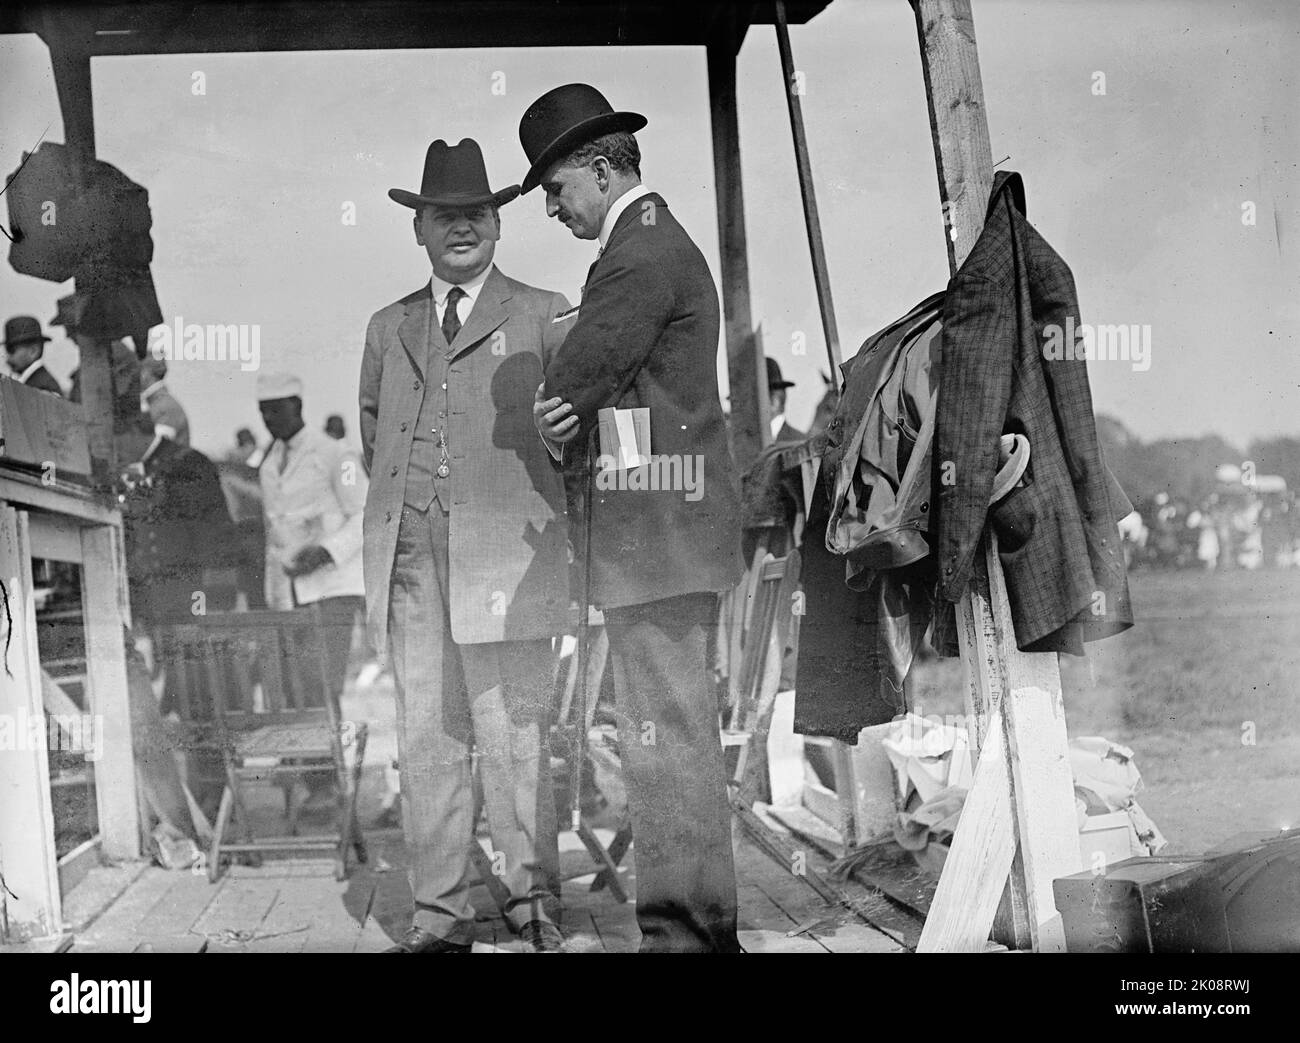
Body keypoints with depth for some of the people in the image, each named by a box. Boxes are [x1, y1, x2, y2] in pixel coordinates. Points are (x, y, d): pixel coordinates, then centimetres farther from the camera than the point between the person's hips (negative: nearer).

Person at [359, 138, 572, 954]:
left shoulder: (544, 315, 8)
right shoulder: (389, 327, 20)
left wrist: (544, 509, 1)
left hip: (507, 554, -4)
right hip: (409, 559, 4)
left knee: (512, 736, -5)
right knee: (425, 739, 3)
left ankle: (534, 905, 6)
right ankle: (441, 913, 9)